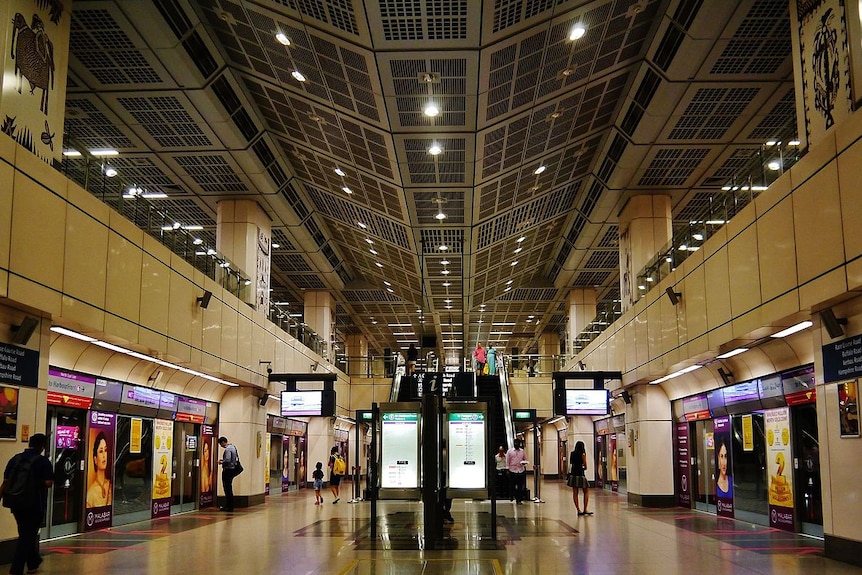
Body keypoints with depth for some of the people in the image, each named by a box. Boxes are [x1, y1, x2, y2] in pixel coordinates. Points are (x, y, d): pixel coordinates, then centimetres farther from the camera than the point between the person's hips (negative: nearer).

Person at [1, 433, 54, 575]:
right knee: (27, 536, 1)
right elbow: (49, 483, -15)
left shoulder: (15, 459, 5)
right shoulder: (43, 461, -11)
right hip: (35, 505, -6)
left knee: (26, 533, 21)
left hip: (17, 504, 6)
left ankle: (33, 563, 35)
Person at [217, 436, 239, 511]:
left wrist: (221, 462, -7)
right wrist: (223, 460, 16)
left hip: (228, 470, -10)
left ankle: (229, 507, -1)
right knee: (229, 488, 16)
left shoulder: (228, 449, -18)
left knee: (227, 488, -4)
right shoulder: (233, 447, 13)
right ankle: (229, 506, 22)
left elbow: (227, 460, -26)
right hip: (232, 469, 10)